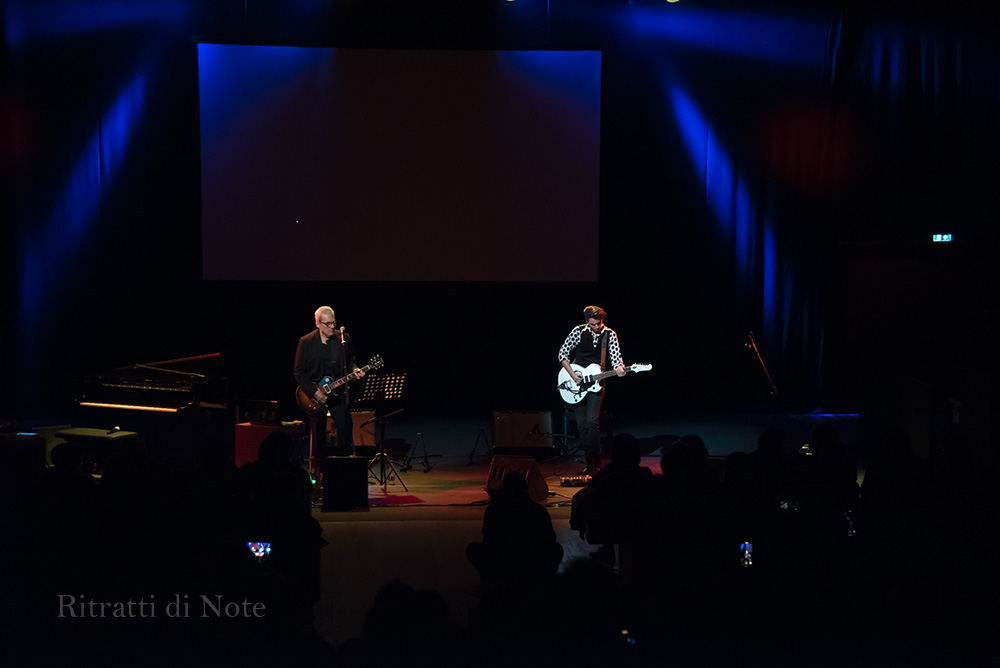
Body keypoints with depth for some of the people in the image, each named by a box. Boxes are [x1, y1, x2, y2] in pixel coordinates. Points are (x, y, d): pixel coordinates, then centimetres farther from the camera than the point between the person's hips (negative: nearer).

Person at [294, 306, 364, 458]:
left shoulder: (344, 338, 3)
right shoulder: (306, 342, -5)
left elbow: (351, 361, 16)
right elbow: (299, 372, -5)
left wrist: (354, 371, -8)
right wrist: (314, 392, -14)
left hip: (339, 393, 2)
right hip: (315, 396, -2)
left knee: (345, 432, -5)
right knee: (319, 437, 4)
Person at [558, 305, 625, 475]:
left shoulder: (610, 335, -2)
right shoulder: (578, 331, -3)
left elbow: (615, 358, -7)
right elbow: (563, 353, 3)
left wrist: (619, 368, -30)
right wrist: (572, 374, -8)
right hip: (577, 383, 2)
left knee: (592, 420, -18)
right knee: (581, 425, 3)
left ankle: (596, 465, -13)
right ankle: (590, 465, 12)